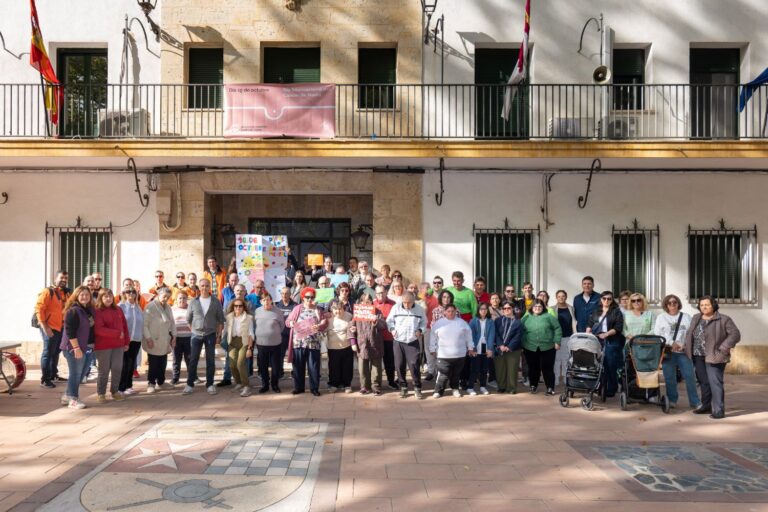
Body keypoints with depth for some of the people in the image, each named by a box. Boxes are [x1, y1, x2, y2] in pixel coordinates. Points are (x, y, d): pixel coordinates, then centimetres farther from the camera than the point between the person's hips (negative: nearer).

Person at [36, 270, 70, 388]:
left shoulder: (66, 293, 13)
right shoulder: (47, 292, -10)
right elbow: (39, 309, -17)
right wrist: (45, 327, -20)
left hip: (61, 328, 7)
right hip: (50, 328, -7)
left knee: (56, 352, 16)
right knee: (48, 353, -3)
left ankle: (53, 375, 27)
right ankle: (44, 379, 3)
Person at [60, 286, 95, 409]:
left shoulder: (89, 310, 11)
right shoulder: (73, 311, -15)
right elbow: (70, 331, -20)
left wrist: (91, 344, 15)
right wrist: (76, 347, -22)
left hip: (83, 346, 9)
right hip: (73, 347, -9)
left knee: (80, 372, 16)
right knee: (75, 373, -2)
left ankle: (68, 395, 31)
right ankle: (73, 400, 9)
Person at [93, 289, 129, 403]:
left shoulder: (118, 310, 10)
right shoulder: (97, 311, -7)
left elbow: (124, 326, 12)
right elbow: (99, 329, -17)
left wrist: (126, 342, 8)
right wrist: (117, 333, -17)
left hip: (118, 345, 5)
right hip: (103, 346, -4)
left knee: (117, 368, 6)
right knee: (104, 370, 2)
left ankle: (114, 391, 20)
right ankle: (100, 393, 15)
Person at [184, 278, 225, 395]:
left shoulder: (216, 302, -1)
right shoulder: (193, 302, 1)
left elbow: (220, 320, 2)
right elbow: (188, 319, 9)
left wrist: (218, 335, -1)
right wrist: (194, 330, 5)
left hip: (211, 334, 0)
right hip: (196, 335, 1)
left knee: (210, 360, 4)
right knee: (193, 360, 3)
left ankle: (210, 384, 12)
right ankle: (190, 384, 12)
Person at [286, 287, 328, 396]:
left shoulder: (318, 310, 6)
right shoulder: (297, 308, 7)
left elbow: (325, 323, 1)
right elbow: (288, 321, 7)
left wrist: (319, 326, -19)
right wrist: (292, 324, -15)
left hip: (313, 344, -1)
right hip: (298, 343, 1)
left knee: (314, 367, 2)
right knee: (298, 366, 7)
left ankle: (314, 388, 13)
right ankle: (298, 387, 20)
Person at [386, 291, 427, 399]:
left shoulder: (419, 309, 0)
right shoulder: (396, 307, -1)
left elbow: (424, 322, 11)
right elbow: (389, 320, 8)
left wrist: (420, 330, -6)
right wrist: (392, 329, -10)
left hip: (413, 342, -1)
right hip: (398, 342, 1)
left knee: (414, 365, -6)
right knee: (400, 365, 5)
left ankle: (417, 388, 9)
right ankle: (403, 387, 20)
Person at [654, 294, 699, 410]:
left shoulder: (686, 317, 11)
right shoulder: (661, 317, 8)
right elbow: (657, 335, 1)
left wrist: (685, 345, -10)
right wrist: (671, 343, -10)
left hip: (684, 351, 1)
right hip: (668, 352, 0)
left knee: (689, 376, -3)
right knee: (669, 377, 3)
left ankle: (695, 402, 6)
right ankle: (672, 400, 16)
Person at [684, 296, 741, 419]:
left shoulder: (723, 320, -6)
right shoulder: (696, 318, 13)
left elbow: (735, 334, -10)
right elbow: (689, 334, 21)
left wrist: (723, 348, -17)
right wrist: (687, 347, 10)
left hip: (714, 356, -6)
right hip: (698, 356, 6)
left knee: (715, 382, -8)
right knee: (703, 382, 14)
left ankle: (719, 410, -3)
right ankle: (706, 406, 25)